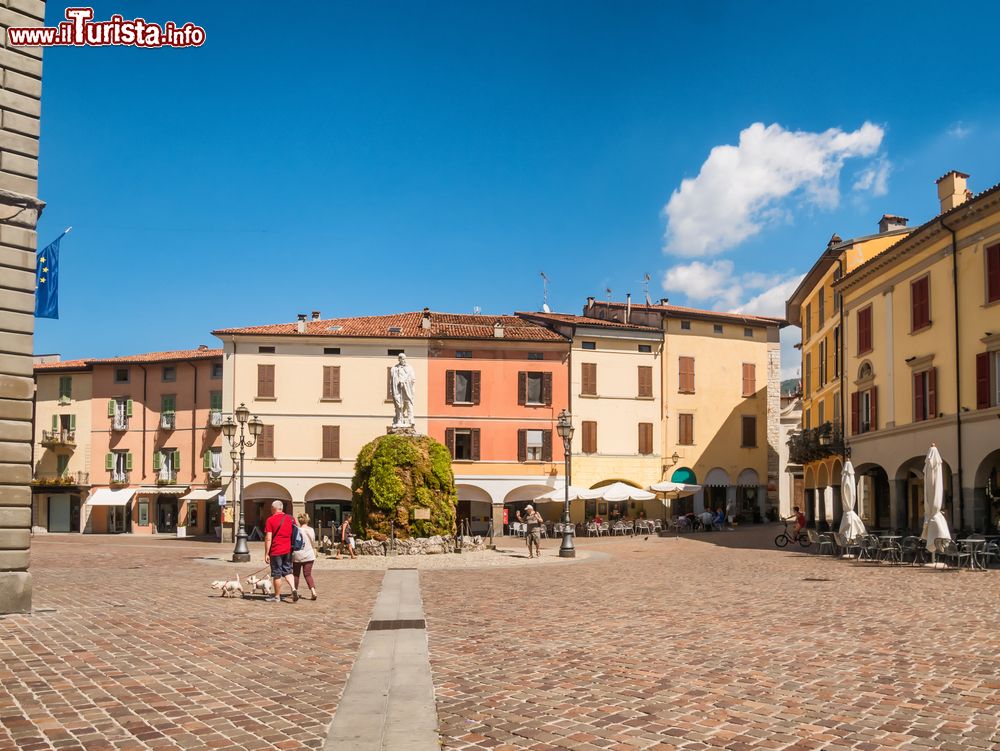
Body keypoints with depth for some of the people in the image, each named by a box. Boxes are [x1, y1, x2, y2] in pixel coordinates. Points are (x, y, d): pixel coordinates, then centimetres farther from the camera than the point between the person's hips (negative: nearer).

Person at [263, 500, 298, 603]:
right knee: (287, 571, 15)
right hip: (288, 550, 5)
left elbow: (268, 538, -12)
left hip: (276, 551, -5)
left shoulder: (270, 520, -9)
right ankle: (293, 588, -5)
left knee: (277, 574, 5)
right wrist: (292, 549, 20)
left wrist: (266, 554, -8)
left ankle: (277, 596, 14)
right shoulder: (291, 518, 6)